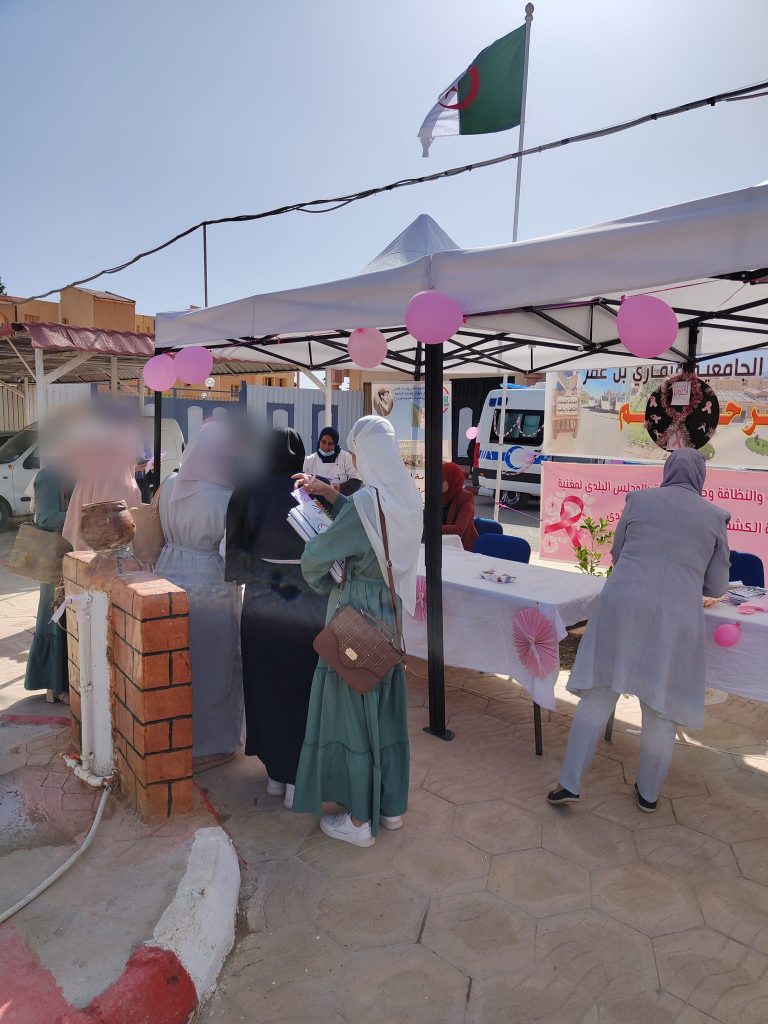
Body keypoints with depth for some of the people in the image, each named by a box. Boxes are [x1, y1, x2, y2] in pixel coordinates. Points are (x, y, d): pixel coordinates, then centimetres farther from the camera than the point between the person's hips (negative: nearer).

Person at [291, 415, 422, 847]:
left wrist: (326, 587, 3)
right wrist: (332, 494, 15)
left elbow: (315, 558, -17)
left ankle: (360, 820, 18)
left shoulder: (367, 500, -23)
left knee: (352, 708, 5)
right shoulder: (407, 497, 1)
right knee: (386, 707, 17)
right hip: (391, 614, 8)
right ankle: (391, 805, 32)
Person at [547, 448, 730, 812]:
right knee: (661, 707, 13)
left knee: (598, 693, 8)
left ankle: (570, 783, 9)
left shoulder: (639, 499, 10)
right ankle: (648, 793, 28)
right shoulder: (715, 515, 9)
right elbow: (716, 586, 12)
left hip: (623, 605, 0)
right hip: (676, 615, 0)